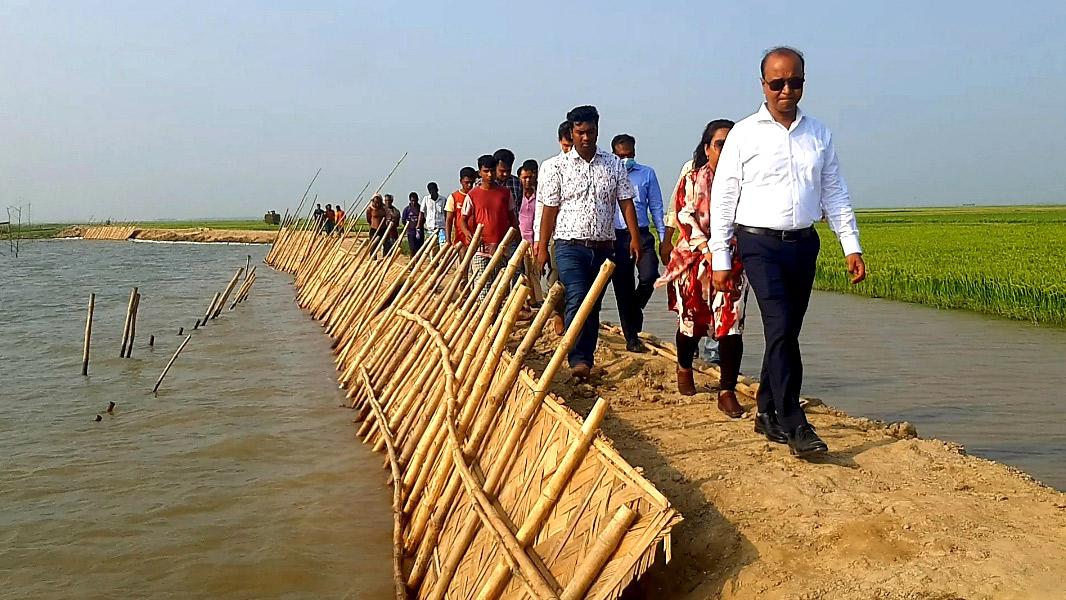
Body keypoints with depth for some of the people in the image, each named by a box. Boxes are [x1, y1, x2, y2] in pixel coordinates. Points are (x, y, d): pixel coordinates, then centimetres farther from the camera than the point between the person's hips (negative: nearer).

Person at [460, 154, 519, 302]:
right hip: (480, 247, -2)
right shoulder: (473, 195, 2)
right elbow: (463, 220, 2)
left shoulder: (505, 193, 8)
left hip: (501, 247, 2)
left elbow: (512, 217, 15)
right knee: (482, 288, -6)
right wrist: (468, 233, -18)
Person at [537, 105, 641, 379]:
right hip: (570, 246, -3)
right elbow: (549, 210, 1)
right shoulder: (557, 167, 0)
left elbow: (626, 202, 6)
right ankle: (577, 359, -20)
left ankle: (587, 361, 18)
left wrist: (634, 237, -4)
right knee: (577, 300, -18)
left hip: (603, 248, 3)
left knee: (594, 306, 9)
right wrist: (542, 248, 0)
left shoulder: (614, 164, 8)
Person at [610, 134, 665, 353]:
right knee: (623, 289, 3)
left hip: (641, 235, 0)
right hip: (616, 237, 0)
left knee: (649, 276, -19)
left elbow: (656, 206, 11)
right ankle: (631, 337, 13)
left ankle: (634, 310, 14)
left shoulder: (647, 174, 9)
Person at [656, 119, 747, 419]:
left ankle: (727, 391, -7)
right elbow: (685, 216, -8)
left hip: (733, 258, 0)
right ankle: (684, 367, 43)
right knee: (691, 318, 14)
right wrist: (706, 248, -20)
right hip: (694, 257, 0)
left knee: (731, 322, -11)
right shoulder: (693, 178, 1)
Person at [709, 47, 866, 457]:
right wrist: (720, 259, -5)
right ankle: (794, 425, -13)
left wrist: (851, 245, 8)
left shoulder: (818, 134, 11)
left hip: (804, 243, 5)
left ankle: (768, 414, 23)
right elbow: (722, 199, -1)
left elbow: (835, 194, 15)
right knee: (780, 328, -15)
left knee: (787, 332, 9)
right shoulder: (744, 134, -1)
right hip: (760, 243, -4)